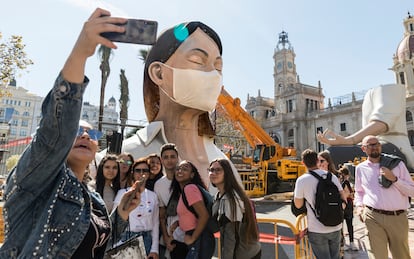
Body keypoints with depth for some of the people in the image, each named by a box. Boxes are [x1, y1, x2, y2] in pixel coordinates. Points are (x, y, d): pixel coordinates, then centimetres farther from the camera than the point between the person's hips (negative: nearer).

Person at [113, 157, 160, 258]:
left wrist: (154, 249, 0)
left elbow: (155, 223, 4)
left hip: (146, 240, 2)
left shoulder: (153, 196, 2)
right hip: (126, 239, -2)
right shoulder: (122, 193, -5)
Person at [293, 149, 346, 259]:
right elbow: (343, 199, 3)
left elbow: (298, 205, -6)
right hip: (335, 227, 4)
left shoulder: (301, 180, -13)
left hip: (317, 230, -4)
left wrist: (295, 192, 9)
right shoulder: (332, 176, -2)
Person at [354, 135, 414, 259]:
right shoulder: (360, 168, 6)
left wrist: (394, 179, -12)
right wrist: (359, 205, 3)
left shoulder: (397, 164, 3)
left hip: (398, 217, 1)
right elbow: (359, 191, 19)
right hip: (373, 217, 0)